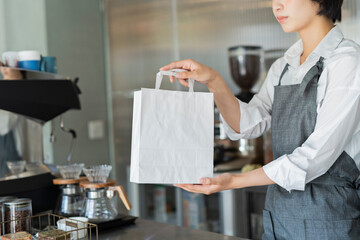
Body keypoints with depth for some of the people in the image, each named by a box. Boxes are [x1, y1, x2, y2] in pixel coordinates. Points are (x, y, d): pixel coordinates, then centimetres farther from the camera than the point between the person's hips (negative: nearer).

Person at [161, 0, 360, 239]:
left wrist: (235, 181, -21)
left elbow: (318, 155, -20)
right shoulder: (284, 65, 8)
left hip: (327, 217, -6)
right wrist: (214, 81, -12)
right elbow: (247, 124, 3)